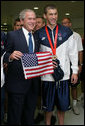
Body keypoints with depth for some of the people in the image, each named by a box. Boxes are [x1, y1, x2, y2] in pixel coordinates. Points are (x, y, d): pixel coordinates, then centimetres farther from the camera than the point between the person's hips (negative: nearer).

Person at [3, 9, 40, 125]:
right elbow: (5, 56, -6)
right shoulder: (12, 35, -5)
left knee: (29, 116, 18)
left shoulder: (36, 37, 13)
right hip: (17, 82, -5)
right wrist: (10, 56, -28)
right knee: (14, 116, 5)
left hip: (33, 83, 6)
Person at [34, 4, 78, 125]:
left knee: (62, 105, 11)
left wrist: (75, 71, 2)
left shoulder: (66, 32, 3)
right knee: (48, 106, 11)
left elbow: (73, 52, 5)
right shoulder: (39, 34, 3)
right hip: (47, 75, 0)